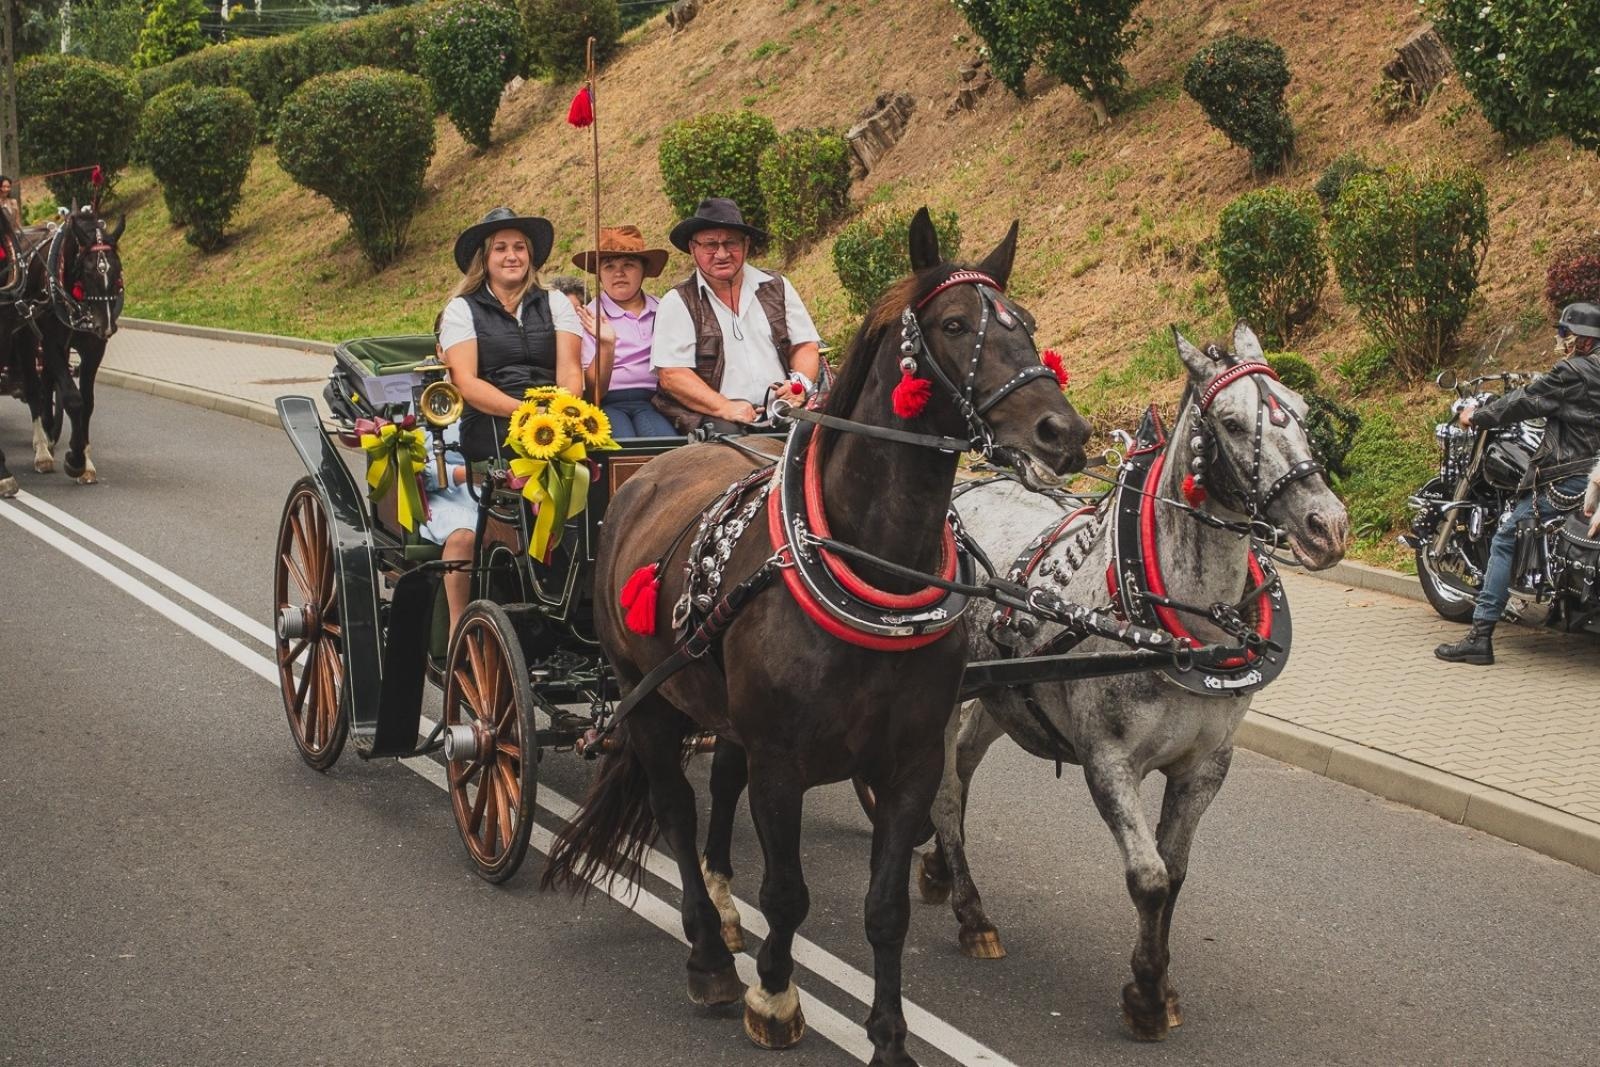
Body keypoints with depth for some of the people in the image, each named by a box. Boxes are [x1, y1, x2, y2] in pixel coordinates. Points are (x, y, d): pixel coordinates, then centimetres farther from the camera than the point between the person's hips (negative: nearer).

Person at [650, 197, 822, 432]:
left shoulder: (777, 287, 18)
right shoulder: (676, 303, 6)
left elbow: (805, 347, 18)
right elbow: (671, 375, -3)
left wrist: (801, 383, -6)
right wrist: (725, 407, -16)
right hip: (716, 419, -3)